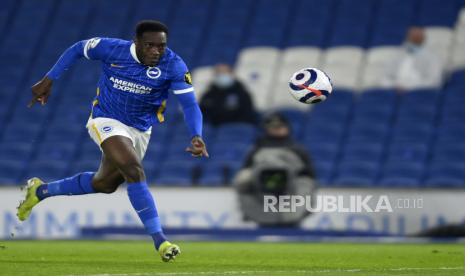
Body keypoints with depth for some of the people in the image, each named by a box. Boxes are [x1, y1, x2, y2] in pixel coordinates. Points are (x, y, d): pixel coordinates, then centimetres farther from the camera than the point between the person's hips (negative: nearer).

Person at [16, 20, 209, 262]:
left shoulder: (173, 65, -20)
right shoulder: (112, 49, -19)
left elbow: (190, 104, -24)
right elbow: (77, 50, -1)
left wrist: (196, 137, -42)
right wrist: (48, 81, -1)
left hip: (140, 130, 4)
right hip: (107, 122, -4)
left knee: (105, 184, 20)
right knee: (134, 171, -27)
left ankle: (40, 191, 43)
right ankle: (159, 241, -27)